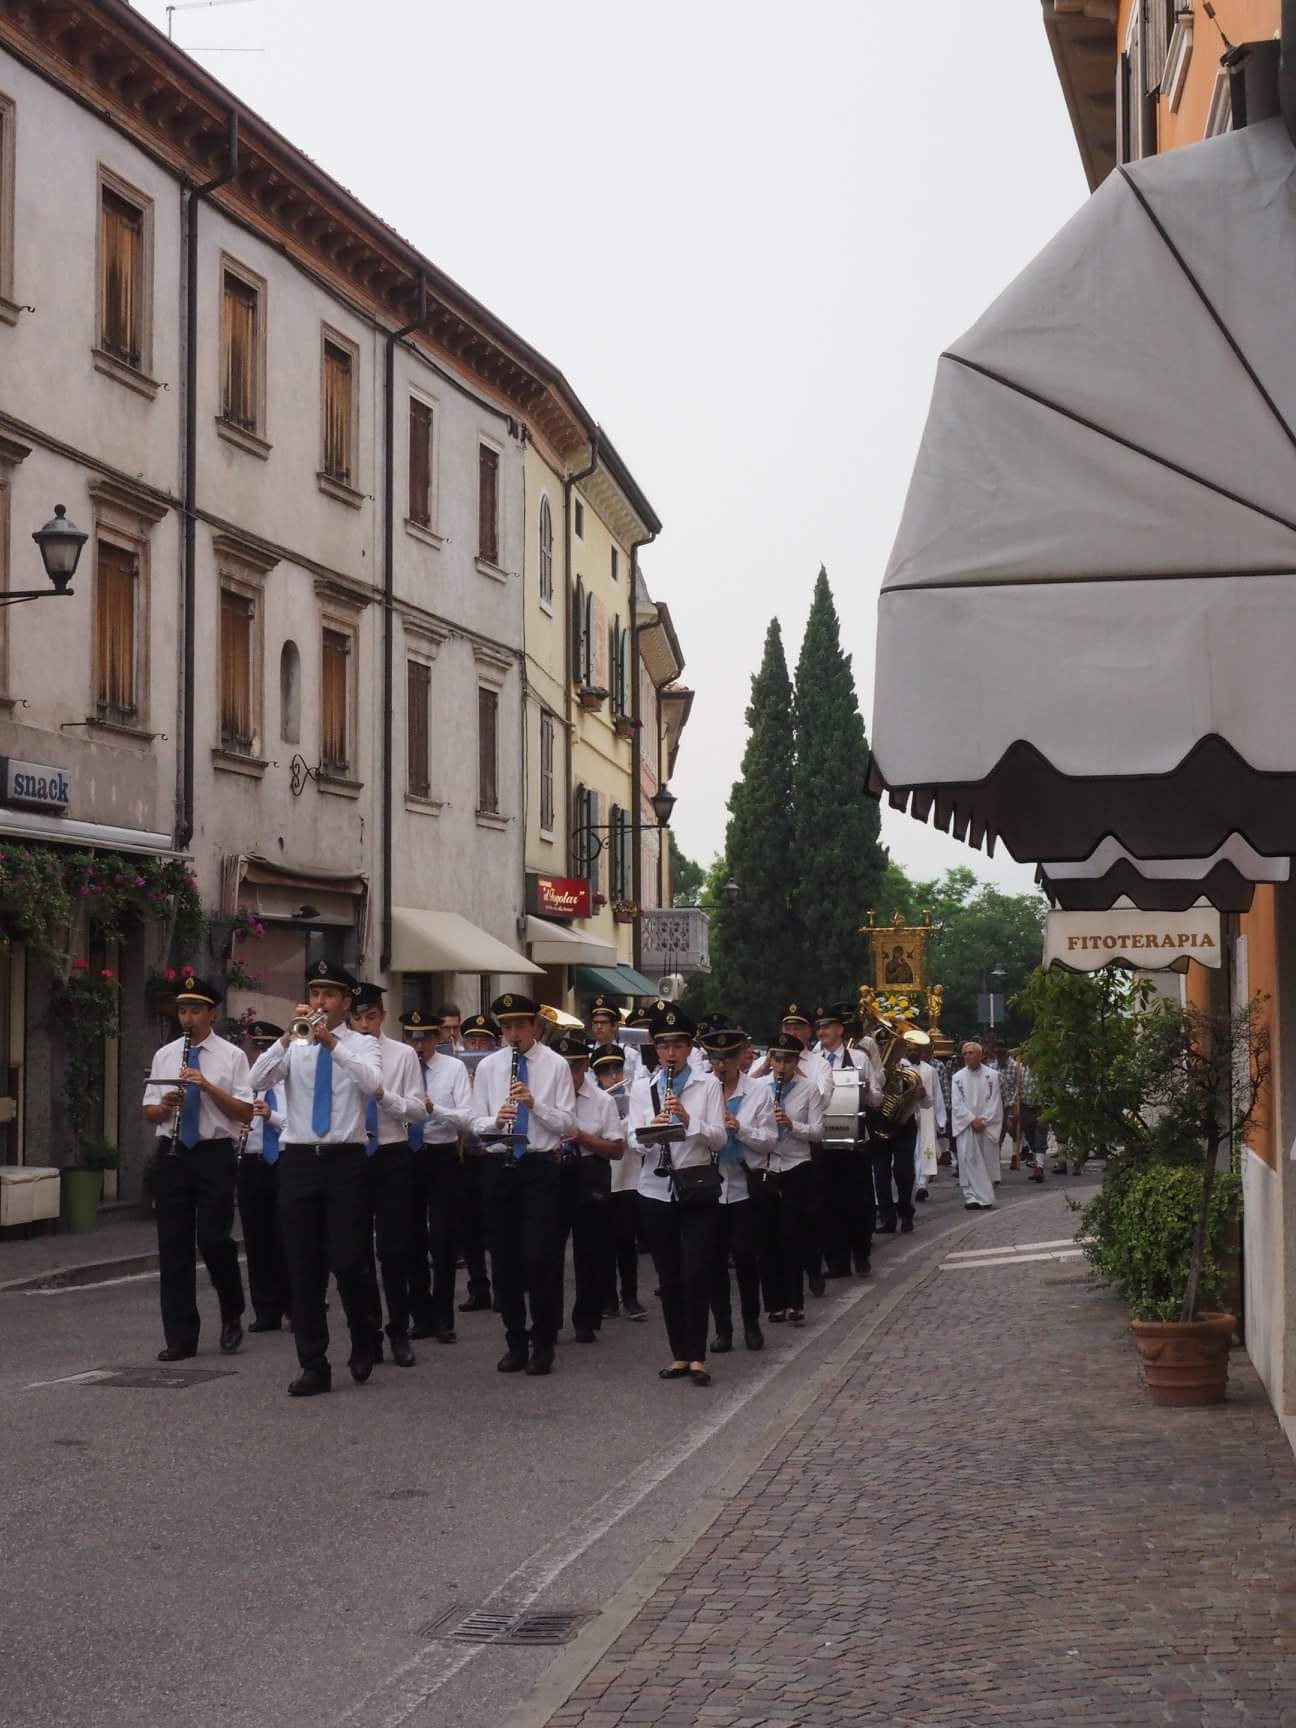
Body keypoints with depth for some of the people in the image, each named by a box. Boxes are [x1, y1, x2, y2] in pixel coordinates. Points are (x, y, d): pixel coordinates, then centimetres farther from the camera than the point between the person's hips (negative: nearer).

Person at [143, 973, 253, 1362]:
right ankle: (180, 1337, 9)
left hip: (214, 1155, -3)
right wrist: (164, 1105, -11)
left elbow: (245, 1112, -7)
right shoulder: (164, 1055, 11)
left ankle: (232, 1316, 18)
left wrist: (208, 1086, -18)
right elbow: (150, 1111, 12)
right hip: (173, 1154, 4)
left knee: (214, 1240, -8)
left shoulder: (231, 1055, 0)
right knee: (173, 1246, 3)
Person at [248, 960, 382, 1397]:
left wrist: (332, 1041, -23)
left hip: (346, 1162, -2)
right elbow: (257, 1081, -7)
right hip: (298, 1161, 2)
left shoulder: (361, 1045, 5)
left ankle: (363, 1344, 19)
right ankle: (313, 1366, 7)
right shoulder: (293, 1046, 10)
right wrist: (289, 1036, -17)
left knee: (347, 1262, -7)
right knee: (303, 1268, 2)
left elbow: (372, 1083, -17)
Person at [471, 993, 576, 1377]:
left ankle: (543, 1345, 6)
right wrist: (495, 1120, -17)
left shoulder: (556, 1065, -1)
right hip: (498, 1166, 3)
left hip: (540, 1166, -3)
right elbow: (477, 1123, 5)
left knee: (540, 1257, -6)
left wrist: (535, 1104, -20)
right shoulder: (488, 1066, 7)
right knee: (504, 1258, 7)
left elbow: (567, 1123, -5)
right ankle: (515, 1342, 18)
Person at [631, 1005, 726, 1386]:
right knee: (668, 1276, 6)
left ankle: (697, 1357, -4)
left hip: (698, 1187, -2)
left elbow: (719, 1139, -7)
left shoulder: (708, 1084, 1)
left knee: (696, 1272, -8)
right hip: (657, 1190, 2)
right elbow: (634, 1141, -3)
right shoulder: (642, 1089, 7)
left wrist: (689, 1120, -23)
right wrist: (651, 1131, -25)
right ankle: (679, 1355, 14)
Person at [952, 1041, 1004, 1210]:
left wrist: (983, 1120, -11)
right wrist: (972, 1120, -12)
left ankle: (985, 1198, 11)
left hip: (987, 1126, 0)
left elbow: (994, 1102, 0)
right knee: (969, 1160, -9)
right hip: (965, 1127, 0)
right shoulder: (958, 1077, 6)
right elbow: (956, 1104, 0)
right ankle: (971, 1197, -11)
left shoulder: (991, 1075, 4)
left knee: (986, 1162, 3)